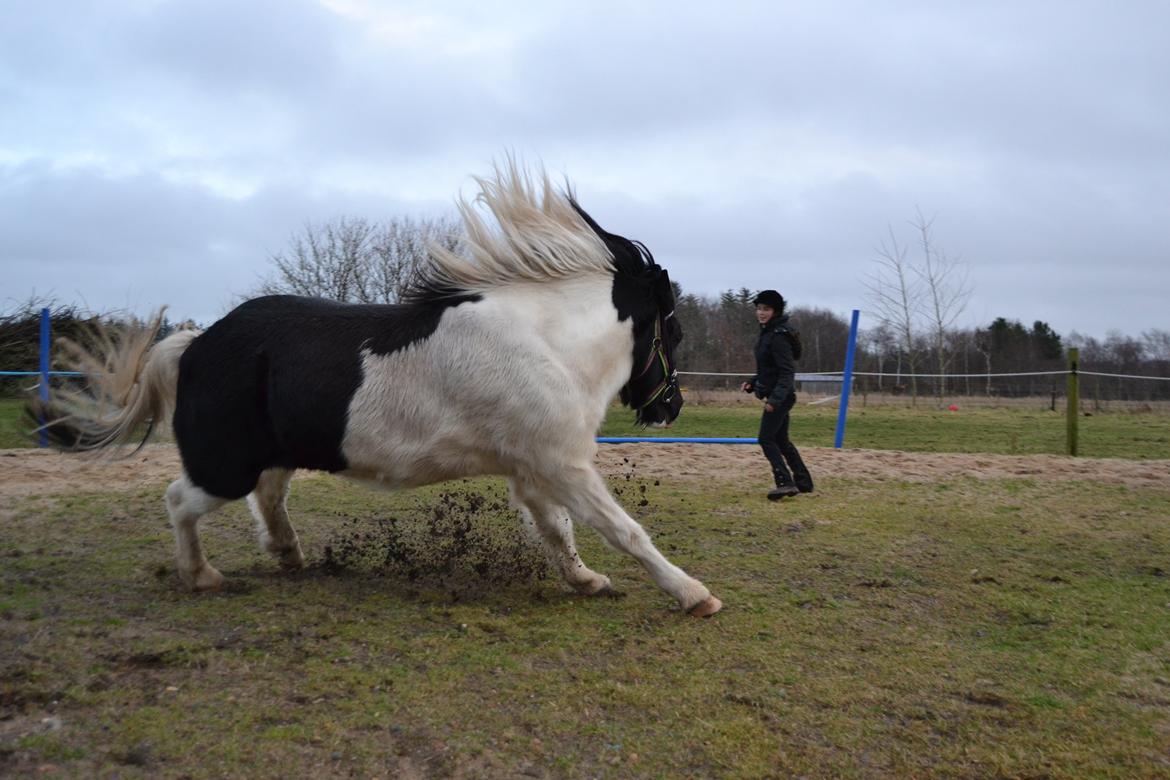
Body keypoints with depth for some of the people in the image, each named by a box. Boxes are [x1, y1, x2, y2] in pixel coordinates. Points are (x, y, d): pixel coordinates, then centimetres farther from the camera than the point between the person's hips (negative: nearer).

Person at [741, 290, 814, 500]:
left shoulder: (778, 337, -18)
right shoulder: (766, 333, 12)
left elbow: (787, 372, -22)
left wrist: (775, 398, -29)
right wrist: (753, 383, 9)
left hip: (780, 397, -10)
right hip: (775, 396, 10)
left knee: (766, 439, -9)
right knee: (781, 440, 16)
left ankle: (785, 482, -10)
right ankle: (803, 482, 25)